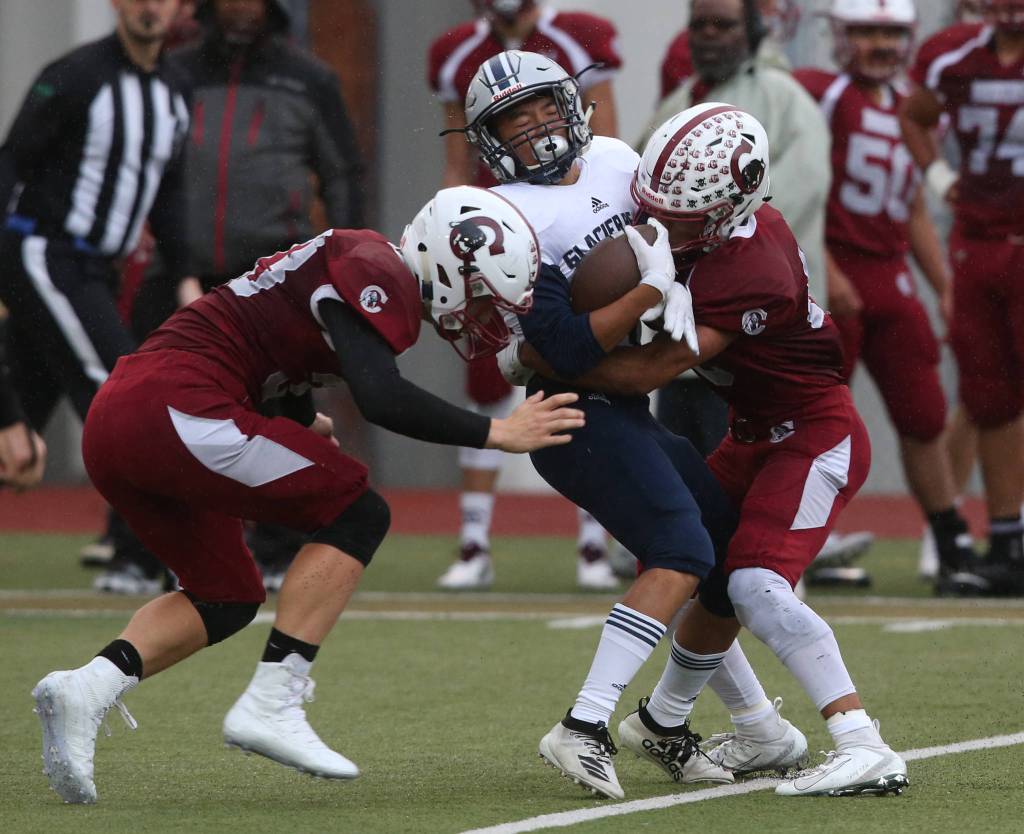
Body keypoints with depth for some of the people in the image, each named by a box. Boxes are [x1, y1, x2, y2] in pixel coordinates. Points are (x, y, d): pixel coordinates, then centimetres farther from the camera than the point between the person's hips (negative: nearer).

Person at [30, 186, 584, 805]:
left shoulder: (364, 267, 22)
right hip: (171, 411, -10)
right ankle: (271, 707, -8)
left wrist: (301, 429, 39)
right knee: (357, 515, -3)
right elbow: (381, 399, -21)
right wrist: (497, 433, -12)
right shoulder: (379, 274, -8)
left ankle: (86, 689, 2)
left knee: (227, 600, 21)